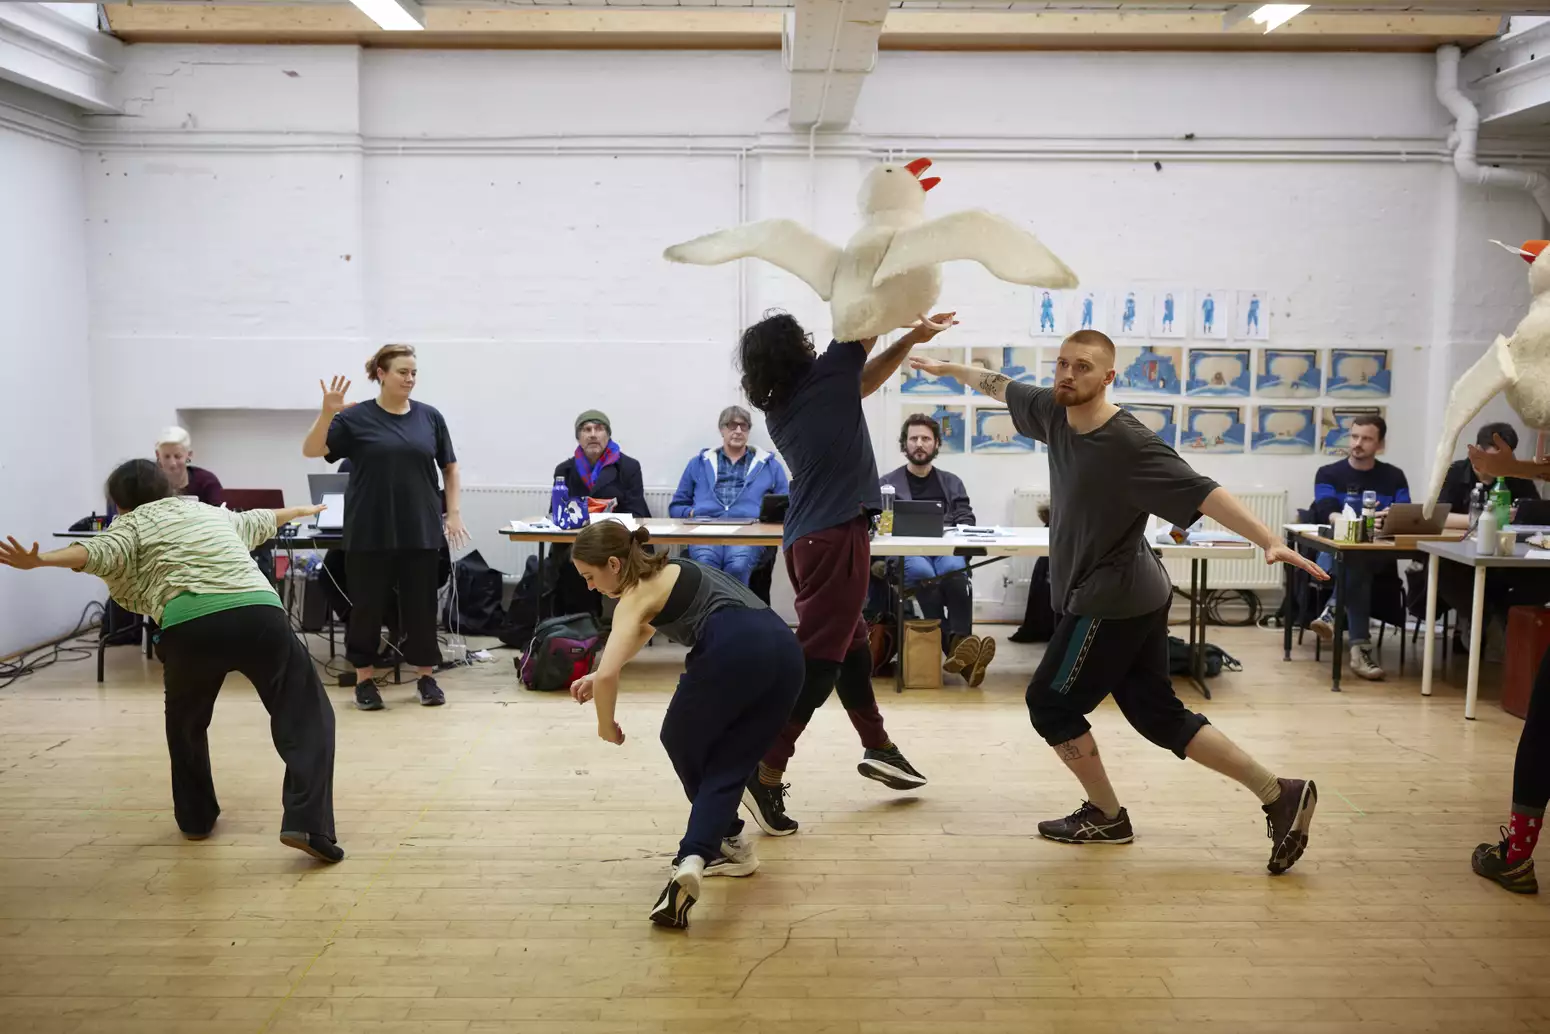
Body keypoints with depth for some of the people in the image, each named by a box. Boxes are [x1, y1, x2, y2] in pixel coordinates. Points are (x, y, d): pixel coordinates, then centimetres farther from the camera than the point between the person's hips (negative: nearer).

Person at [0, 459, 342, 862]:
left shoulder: (131, 525, 21)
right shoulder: (211, 511, 34)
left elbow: (101, 552, -3)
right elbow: (258, 520, 53)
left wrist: (39, 560, -18)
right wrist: (299, 511, 73)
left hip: (190, 626, -1)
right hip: (259, 614, 2)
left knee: (186, 721, 28)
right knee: (305, 715, 8)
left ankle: (196, 817, 38)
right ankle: (306, 823, -8)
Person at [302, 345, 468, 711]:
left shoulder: (430, 417, 5)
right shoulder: (356, 417, -3)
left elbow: (449, 467, 12)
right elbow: (311, 450, -7)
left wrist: (453, 512, 5)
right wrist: (327, 413, -22)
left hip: (421, 531, 2)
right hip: (369, 532, -2)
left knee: (421, 606, 7)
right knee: (367, 606, 6)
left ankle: (426, 676, 20)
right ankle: (365, 678, 20)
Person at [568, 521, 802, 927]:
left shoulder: (636, 594, 6)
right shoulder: (666, 572, 31)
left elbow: (607, 675, -8)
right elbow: (644, 630, 51)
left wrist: (606, 726, 11)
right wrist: (597, 678, 45)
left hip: (733, 652, -8)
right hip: (784, 653, 8)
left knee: (682, 744, 20)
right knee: (726, 766, 13)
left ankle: (729, 840, 33)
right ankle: (693, 858, -6)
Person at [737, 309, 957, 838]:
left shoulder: (778, 408, 14)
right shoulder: (824, 373, -7)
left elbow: (859, 385, 23)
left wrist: (912, 339, 21)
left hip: (808, 536, 9)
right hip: (835, 535, -9)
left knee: (850, 642, 20)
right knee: (819, 657, -8)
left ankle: (878, 748, 35)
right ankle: (767, 773, -12)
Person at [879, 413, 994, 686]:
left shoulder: (952, 483, 25)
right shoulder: (888, 483, 19)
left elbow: (967, 522, 14)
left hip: (945, 550, 1)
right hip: (906, 553, -1)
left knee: (955, 571, -36)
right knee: (925, 573, -37)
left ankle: (960, 646, -49)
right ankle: (956, 649, -45)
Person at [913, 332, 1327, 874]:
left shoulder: (1129, 443, -22)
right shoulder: (1055, 412, 1)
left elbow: (1202, 492, -29)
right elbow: (1005, 388, 19)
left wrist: (1269, 541, -39)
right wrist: (948, 368, 31)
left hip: (1112, 601, -8)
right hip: (1135, 596, 8)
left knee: (1050, 704, 4)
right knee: (1158, 715, 12)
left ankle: (1105, 816, 22)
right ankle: (1279, 795, 16)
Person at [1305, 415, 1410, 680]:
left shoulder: (1394, 477, 12)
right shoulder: (1328, 474, 6)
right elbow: (1327, 513, -12)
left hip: (1378, 557, 1)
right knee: (1354, 558, -35)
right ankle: (1360, 645, -41)